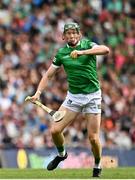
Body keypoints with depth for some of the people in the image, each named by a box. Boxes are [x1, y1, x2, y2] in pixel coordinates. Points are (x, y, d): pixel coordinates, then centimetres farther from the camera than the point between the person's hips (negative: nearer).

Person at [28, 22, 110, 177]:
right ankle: (61, 154, 24)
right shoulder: (61, 53, 3)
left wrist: (82, 52, -37)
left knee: (93, 137, -6)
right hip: (73, 96, 3)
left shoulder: (87, 45, -5)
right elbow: (48, 75, 8)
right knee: (55, 130, -7)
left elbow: (106, 50, -26)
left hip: (92, 96, -3)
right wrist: (38, 92, -7)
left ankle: (97, 165, 21)